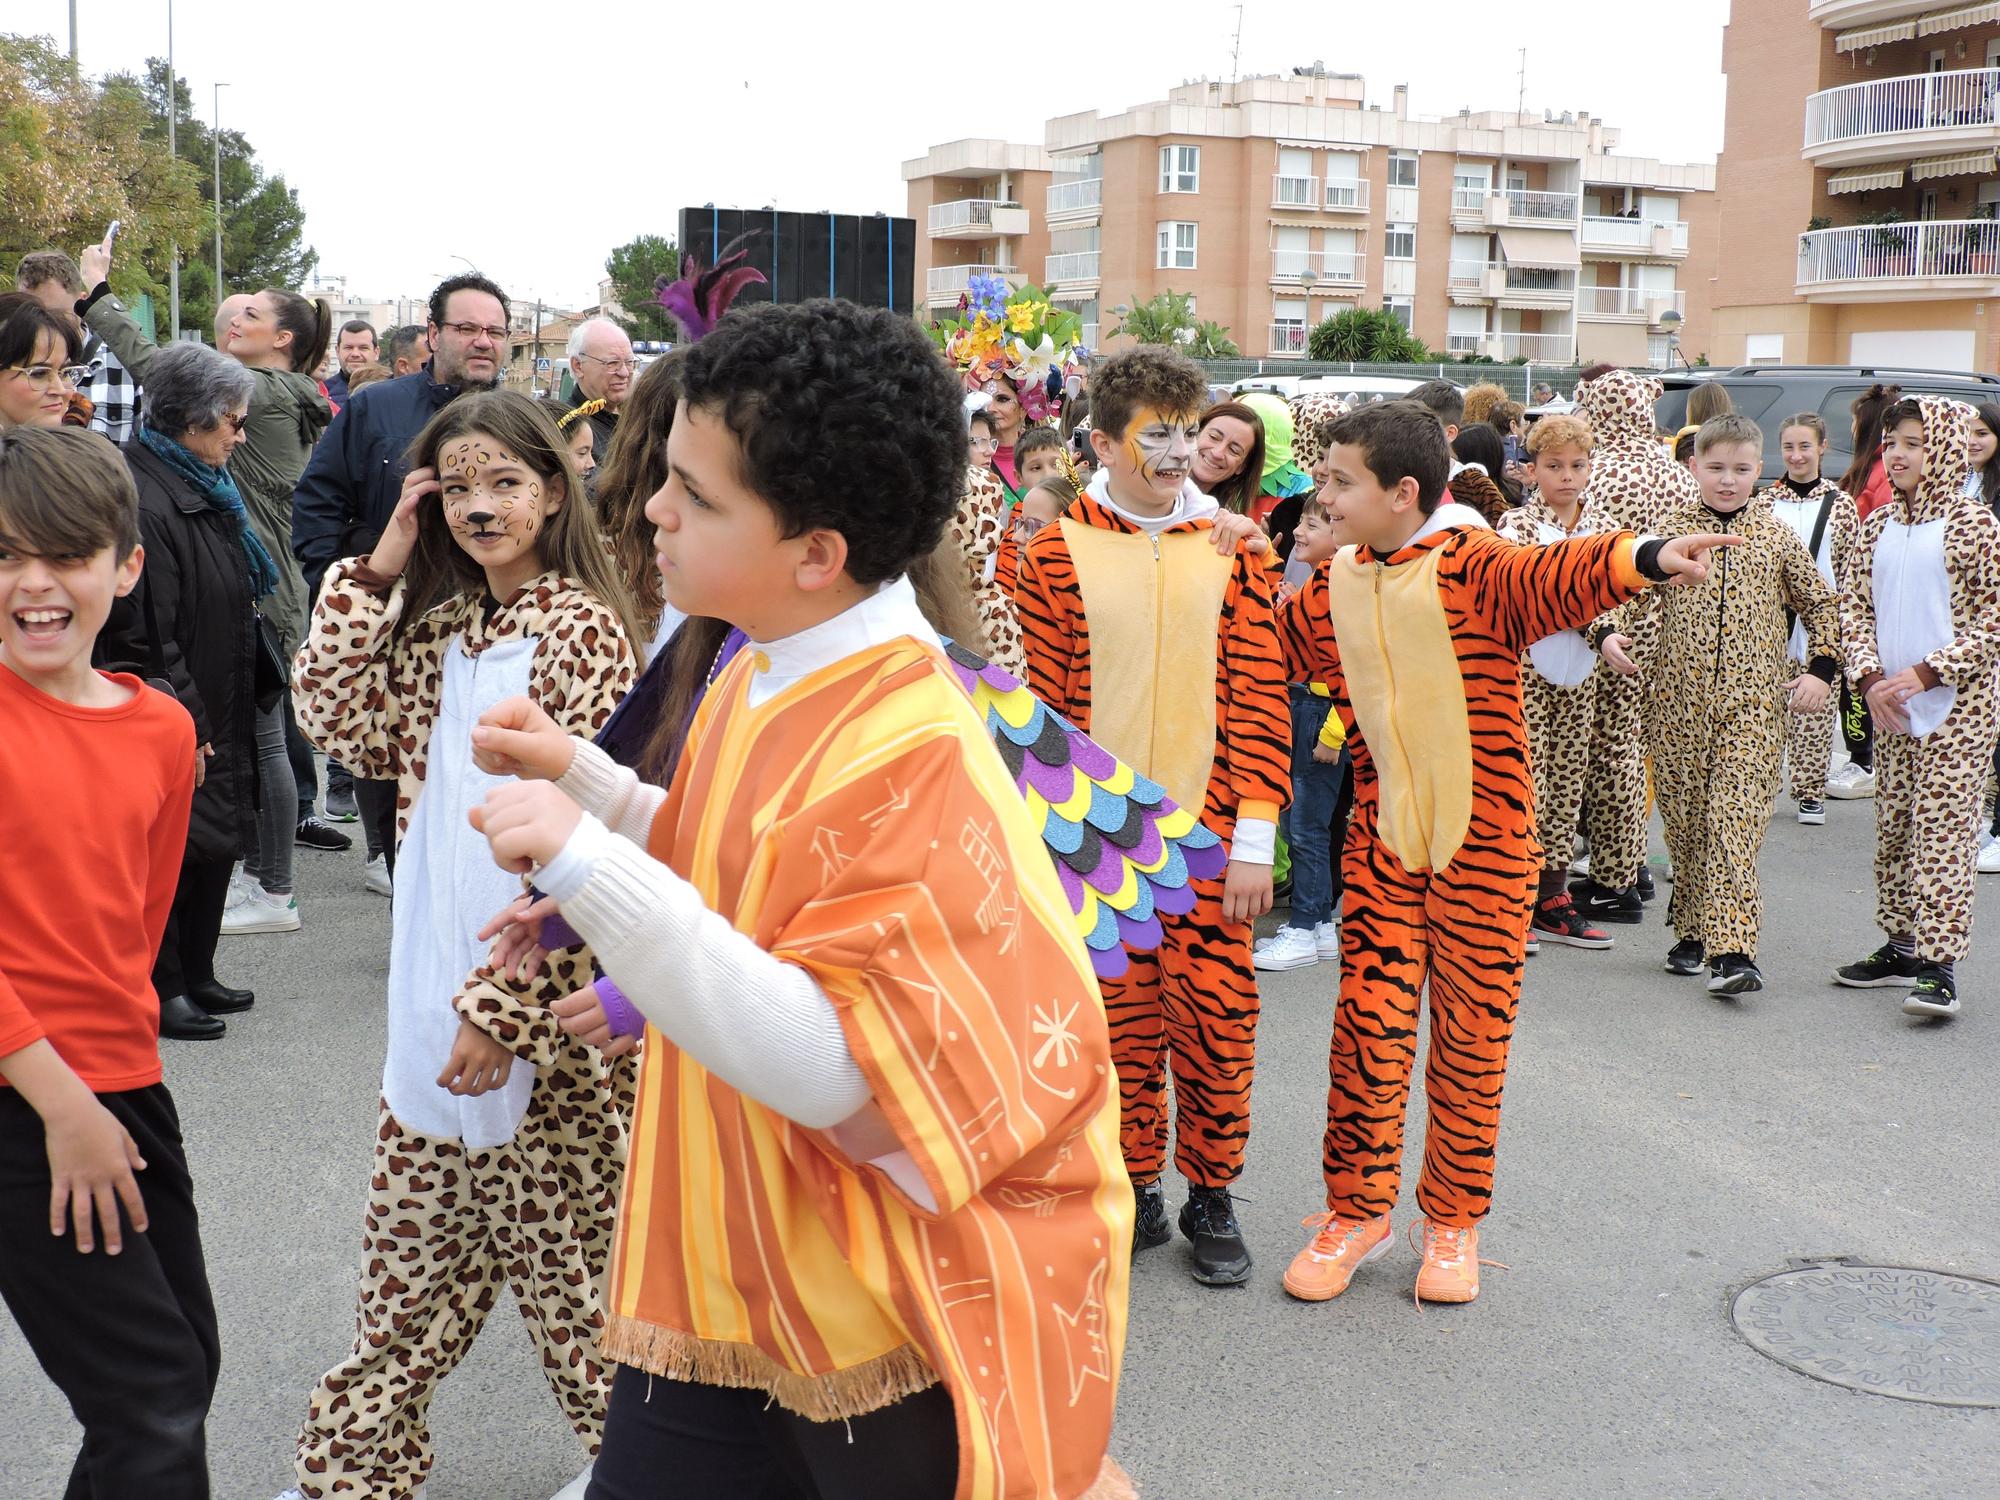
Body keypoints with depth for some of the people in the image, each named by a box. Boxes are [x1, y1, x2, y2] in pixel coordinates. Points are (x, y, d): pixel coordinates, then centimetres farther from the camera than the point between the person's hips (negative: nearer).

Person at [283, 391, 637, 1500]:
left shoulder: (580, 629, -11)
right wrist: (375, 574, -1)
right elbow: (335, 723, 1)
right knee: (412, 1254, 15)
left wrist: (503, 1005, -18)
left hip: (542, 1003, -6)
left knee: (564, 1260, 4)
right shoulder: (438, 628, 12)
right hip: (434, 995, 6)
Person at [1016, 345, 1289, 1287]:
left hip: (1209, 828, 1)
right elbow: (1044, 707, 1)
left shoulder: (1232, 547, 3)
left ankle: (1210, 1194, 20)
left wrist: (1255, 836, -4)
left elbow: (1260, 696, 2)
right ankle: (1135, 1186, 24)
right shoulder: (1058, 551, 0)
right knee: (1120, 1016, 7)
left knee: (1215, 1015, 3)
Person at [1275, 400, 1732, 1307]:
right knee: (1368, 1023, 1)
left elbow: (1560, 577, -32)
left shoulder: (1477, 569, -12)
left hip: (1483, 842, -4)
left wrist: (1644, 556, -51)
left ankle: (1453, 1222, 22)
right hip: (1382, 841, 4)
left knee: (1472, 1035, 7)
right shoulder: (1334, 591, 6)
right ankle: (1355, 1211, 17)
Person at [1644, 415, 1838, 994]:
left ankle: (1732, 950, -17)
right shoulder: (1670, 530, 5)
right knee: (1684, 819, 7)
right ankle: (1692, 931, 23)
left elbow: (1820, 603, 15)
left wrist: (1820, 669, 5)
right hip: (1678, 701, 1)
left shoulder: (1777, 537, 6)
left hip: (1753, 704, -1)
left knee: (1736, 821, -11)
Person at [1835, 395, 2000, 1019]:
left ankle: (1939, 965, -10)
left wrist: (1926, 673, -17)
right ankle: (1901, 946, 23)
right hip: (1891, 707, 6)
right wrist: (1870, 678, -6)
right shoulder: (1876, 525, 8)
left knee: (1942, 828, -10)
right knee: (1892, 827, 11)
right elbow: (1854, 607, 9)